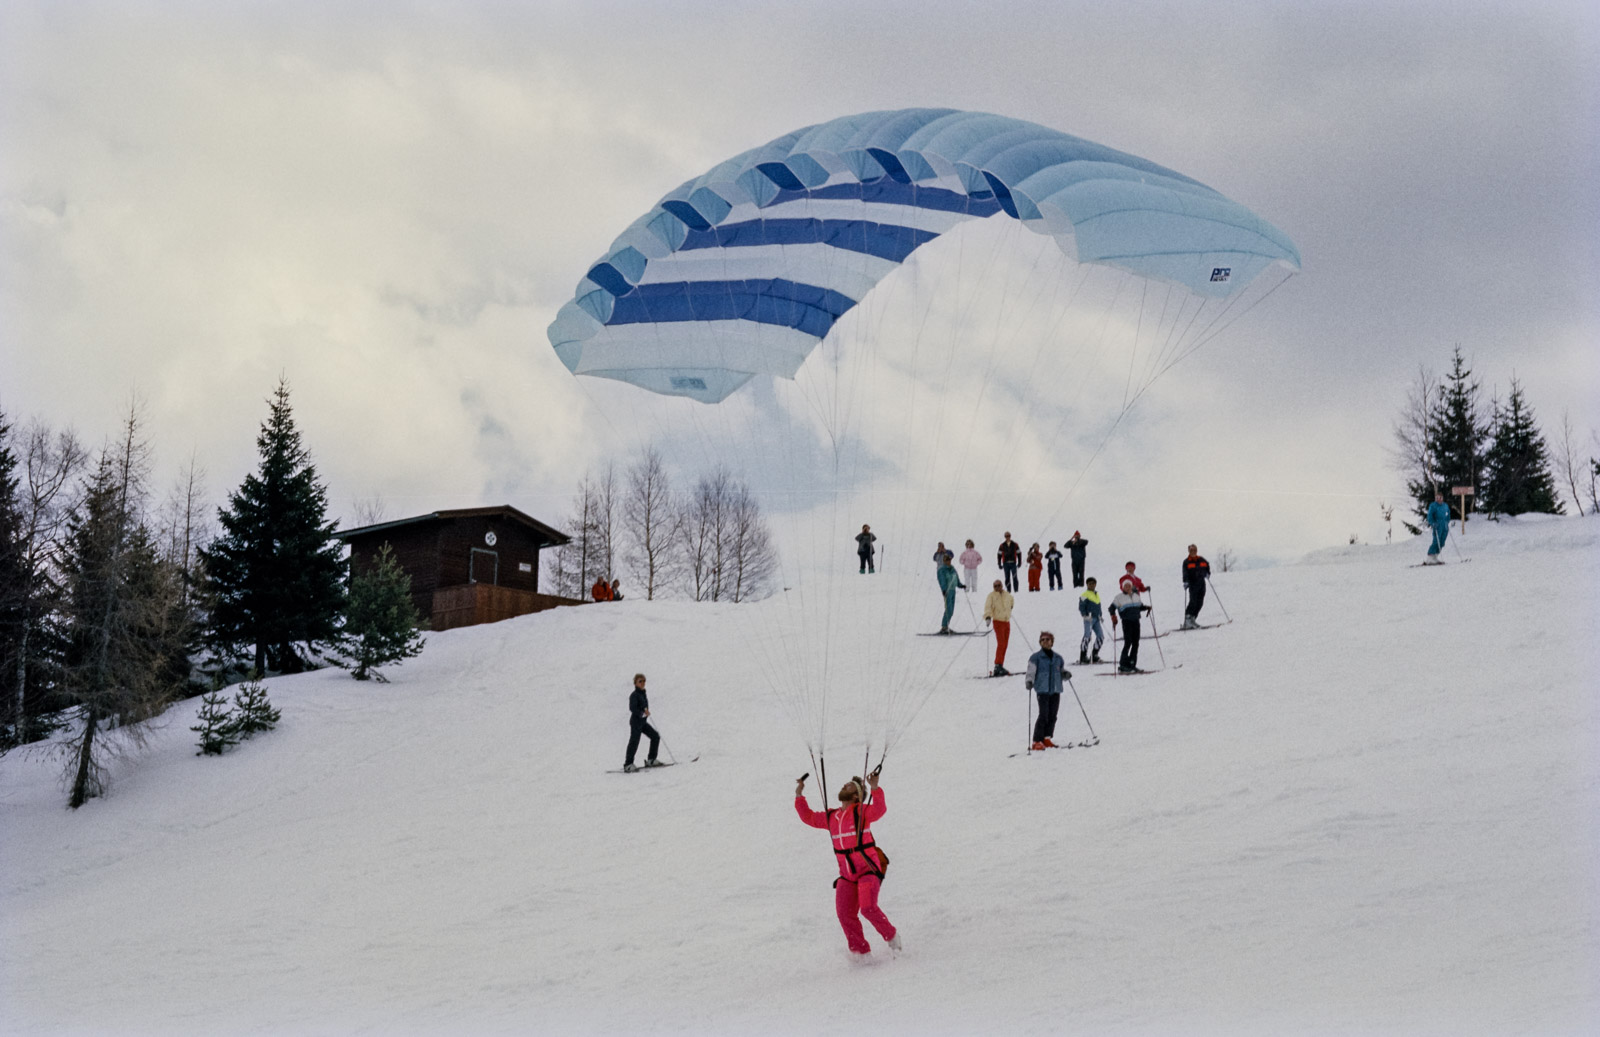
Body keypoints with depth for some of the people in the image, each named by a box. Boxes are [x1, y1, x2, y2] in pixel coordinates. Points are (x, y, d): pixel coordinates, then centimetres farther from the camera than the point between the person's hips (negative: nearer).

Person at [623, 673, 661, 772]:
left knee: (655, 736, 5)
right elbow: (632, 708, -24)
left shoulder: (643, 694, 12)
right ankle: (628, 764, -1)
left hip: (643, 722, 9)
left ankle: (650, 760, 11)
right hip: (636, 721, -9)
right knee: (634, 742, -8)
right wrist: (642, 713, -32)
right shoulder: (634, 695, -14)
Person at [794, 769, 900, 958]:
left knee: (868, 908, -20)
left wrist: (874, 788, -42)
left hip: (868, 870, -6)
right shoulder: (831, 817, 13)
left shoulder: (861, 812, -6)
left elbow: (879, 810, -26)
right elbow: (809, 817, 25)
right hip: (847, 874, 6)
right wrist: (799, 796, 18)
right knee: (845, 914, -6)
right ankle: (861, 953, 3)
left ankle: (891, 936, 5)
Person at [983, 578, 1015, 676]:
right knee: (1001, 643, -17)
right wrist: (988, 616, -33)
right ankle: (998, 666, -19)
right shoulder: (991, 595, -7)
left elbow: (1011, 600, 33)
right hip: (998, 621, -6)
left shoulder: (1007, 594, 9)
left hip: (1007, 622, 6)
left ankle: (1000, 667, 10)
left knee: (1005, 644, 5)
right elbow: (988, 607, -19)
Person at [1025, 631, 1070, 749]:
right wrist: (1029, 682, -24)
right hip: (1042, 690, -5)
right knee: (1044, 715, -13)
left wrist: (1066, 674, 0)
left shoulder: (1058, 658, 15)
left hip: (1056, 691, 5)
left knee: (1052, 716, 4)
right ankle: (1037, 741, -10)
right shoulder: (1035, 657, 1)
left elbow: (1061, 672, 22)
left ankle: (1046, 739, 16)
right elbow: (1031, 672, -6)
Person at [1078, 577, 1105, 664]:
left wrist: (1100, 616, 18)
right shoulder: (1085, 595, -3)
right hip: (1089, 619, -8)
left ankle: (1094, 656, 12)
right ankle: (1083, 658, -12)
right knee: (1087, 636, -14)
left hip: (1096, 619, 8)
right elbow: (1081, 607, -7)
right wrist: (1085, 616, -19)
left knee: (1101, 636, 4)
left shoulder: (1097, 594, 20)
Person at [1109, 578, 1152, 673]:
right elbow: (1112, 608, -3)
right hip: (1126, 621, -6)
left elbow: (1140, 607, 25)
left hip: (1136, 621, 6)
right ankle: (1123, 666, -8)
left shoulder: (1136, 596, 15)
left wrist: (1146, 608, 6)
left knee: (1135, 644, 5)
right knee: (1128, 643, -12)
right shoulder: (1119, 597, -2)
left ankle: (1132, 665, 11)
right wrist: (1113, 616, -17)